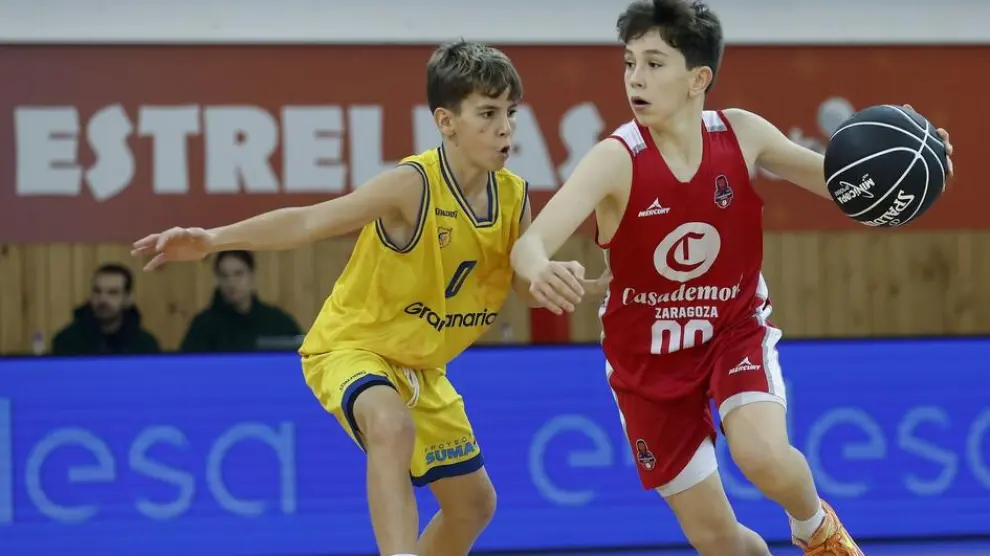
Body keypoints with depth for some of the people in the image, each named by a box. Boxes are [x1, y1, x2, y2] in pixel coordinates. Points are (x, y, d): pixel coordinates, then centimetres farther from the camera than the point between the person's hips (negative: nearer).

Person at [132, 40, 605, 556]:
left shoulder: (513, 196, -9)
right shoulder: (414, 185, -28)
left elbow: (528, 283, 3)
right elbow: (308, 222, -32)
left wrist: (569, 281, -18)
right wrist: (214, 239, -44)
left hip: (420, 367, 8)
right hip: (350, 346, -7)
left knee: (472, 502, 16)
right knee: (393, 425, -40)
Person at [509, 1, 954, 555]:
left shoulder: (742, 135, -13)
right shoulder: (616, 160, -22)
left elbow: (833, 179, 2)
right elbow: (530, 243, -33)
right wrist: (540, 272, -59)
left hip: (735, 330, 1)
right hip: (649, 357, 0)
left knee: (765, 457, -29)